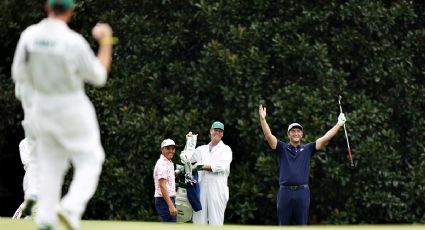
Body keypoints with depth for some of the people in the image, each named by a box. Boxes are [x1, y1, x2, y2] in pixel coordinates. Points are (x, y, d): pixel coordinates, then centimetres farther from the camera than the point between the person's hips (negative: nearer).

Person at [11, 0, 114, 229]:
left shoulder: (29, 36, -8)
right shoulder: (74, 41, -21)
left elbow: (19, 76, 1)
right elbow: (98, 77, -8)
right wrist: (105, 41, 2)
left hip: (42, 105, 5)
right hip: (72, 107, -5)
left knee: (50, 164, 16)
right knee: (89, 160, 8)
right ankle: (71, 208, -13)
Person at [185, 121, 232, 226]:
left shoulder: (225, 149, 6)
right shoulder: (202, 149, 20)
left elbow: (222, 166, -10)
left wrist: (202, 166, -6)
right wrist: (188, 142, 13)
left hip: (217, 190, -4)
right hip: (201, 189, 4)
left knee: (216, 222, -7)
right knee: (199, 221, 0)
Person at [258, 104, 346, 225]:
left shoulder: (307, 149, 10)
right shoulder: (282, 148, 7)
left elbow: (325, 138, 4)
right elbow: (269, 136, -5)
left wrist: (339, 124, -4)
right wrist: (262, 119, -18)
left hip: (302, 192, 0)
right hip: (285, 191, 0)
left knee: (302, 225, 2)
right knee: (284, 225, 3)